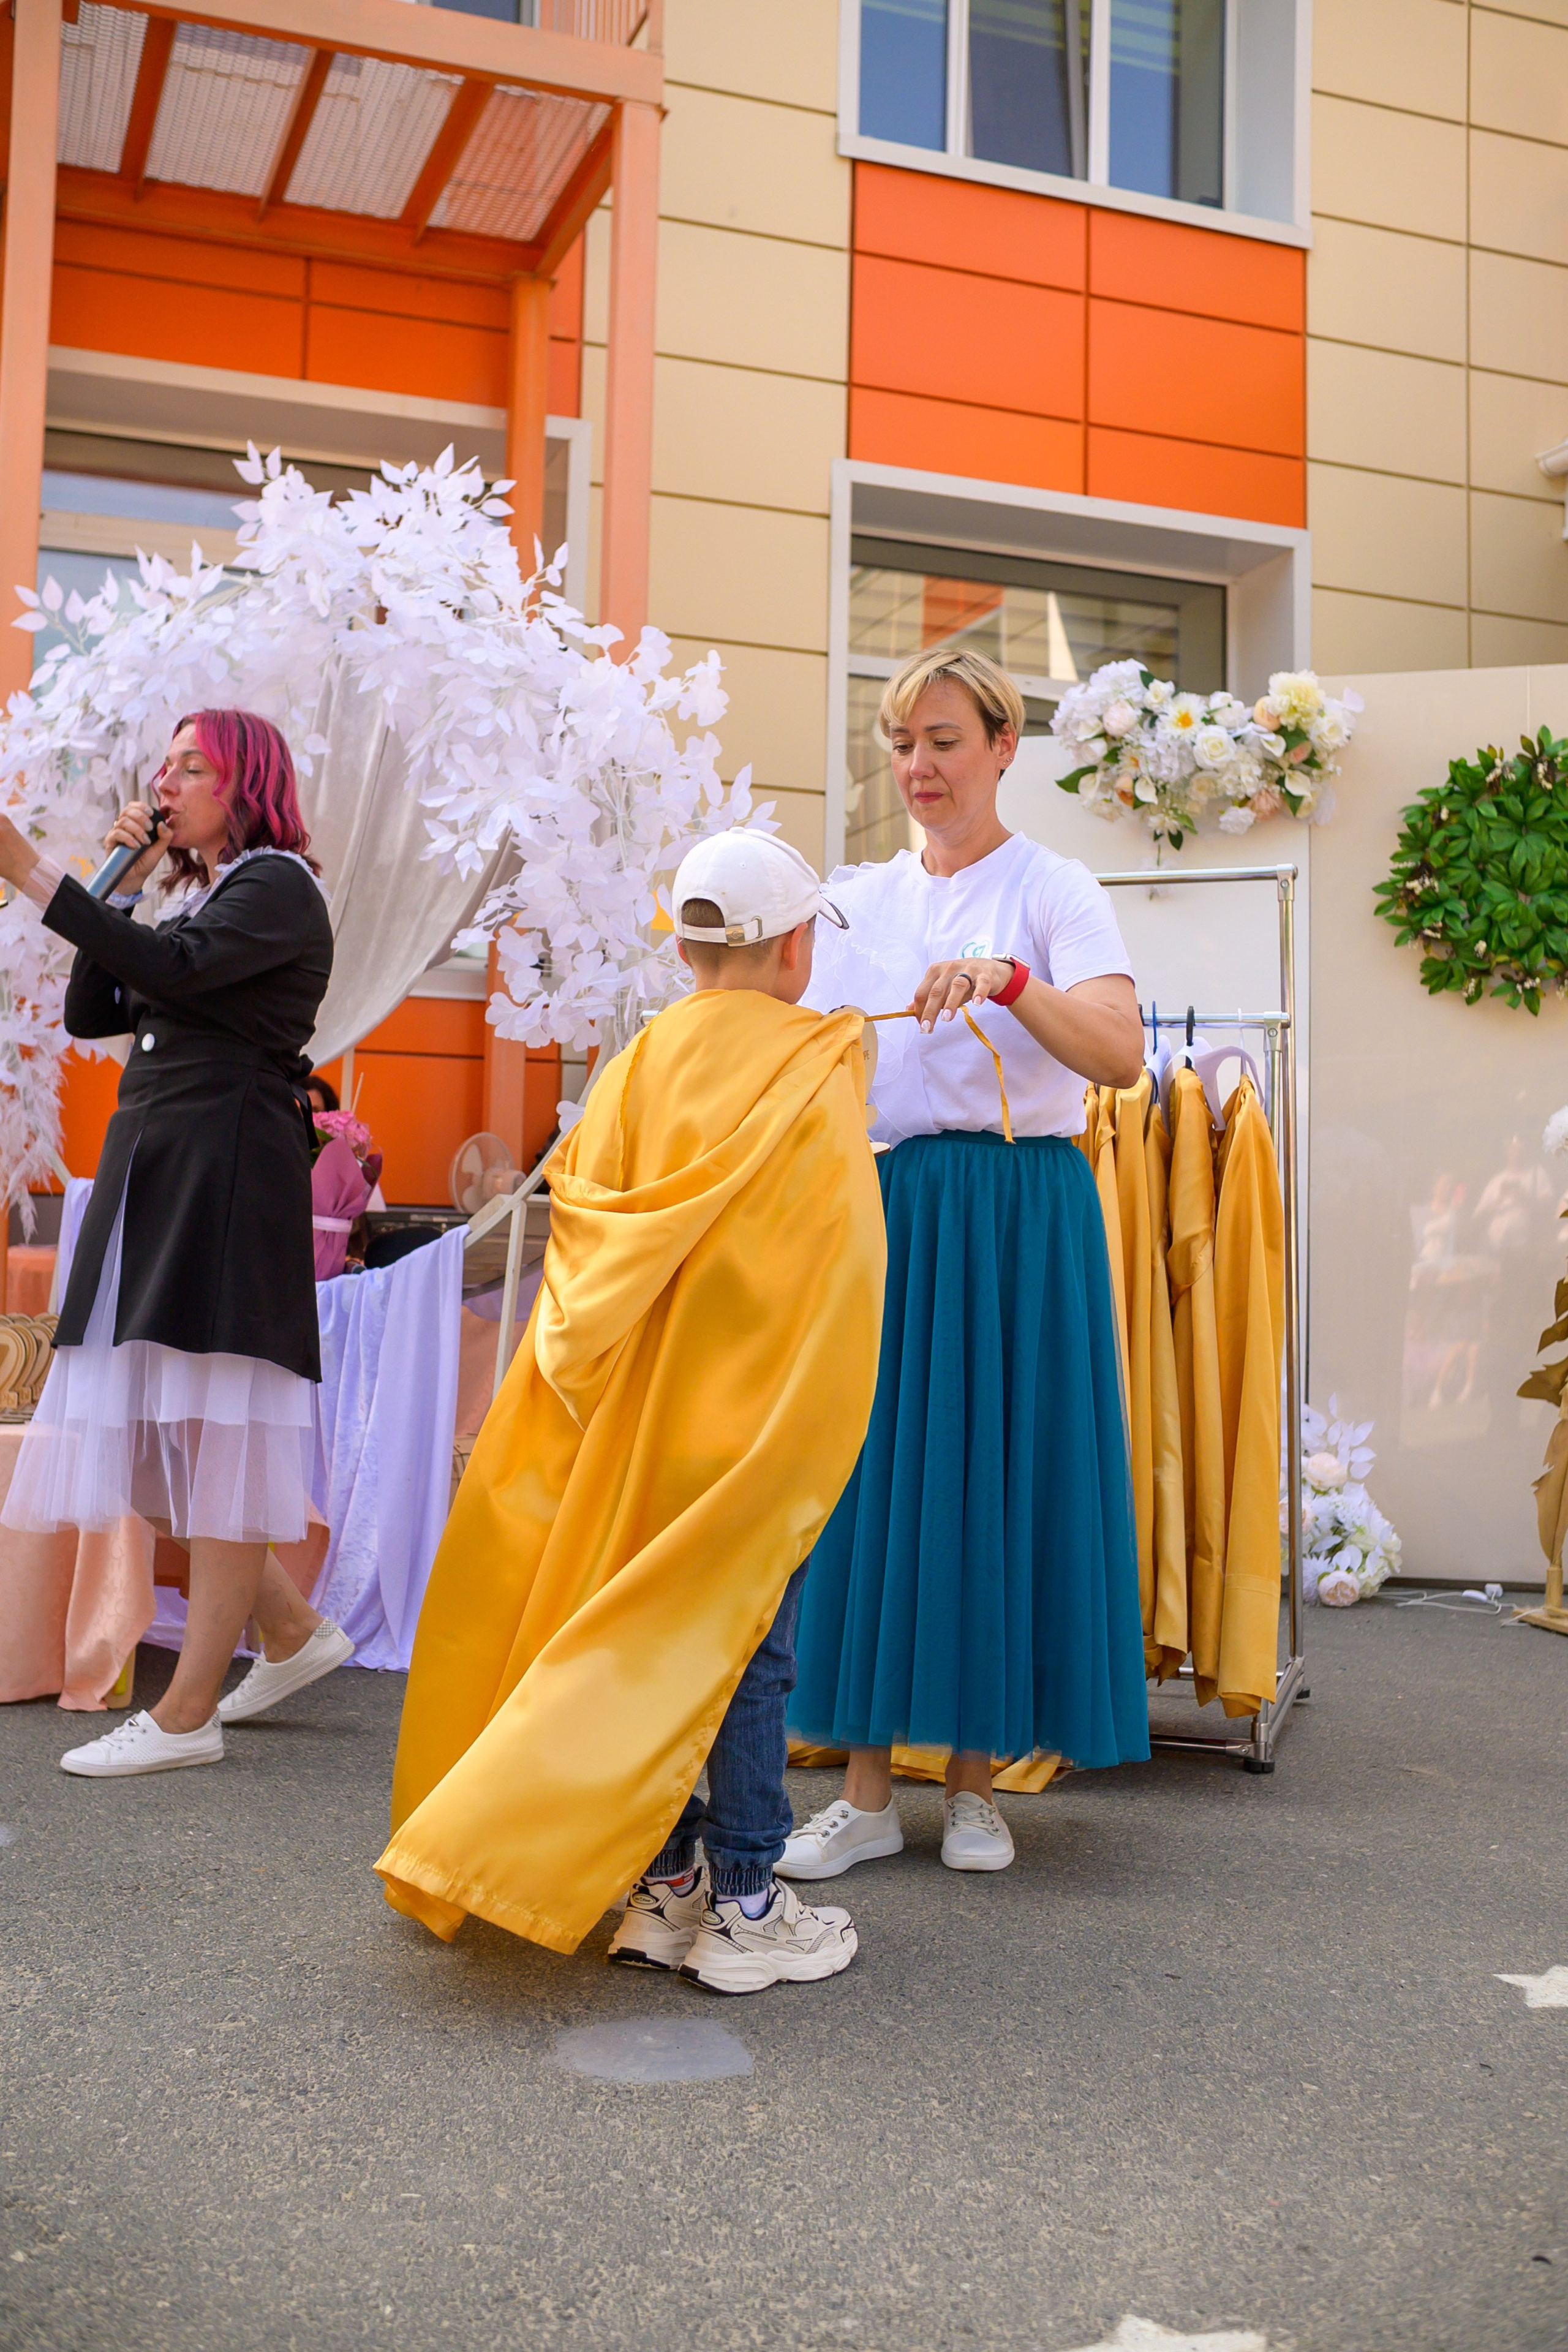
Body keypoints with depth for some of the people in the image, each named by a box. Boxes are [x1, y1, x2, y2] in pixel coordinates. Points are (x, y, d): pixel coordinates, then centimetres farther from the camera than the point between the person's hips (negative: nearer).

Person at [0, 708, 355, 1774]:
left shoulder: (278, 886, -3)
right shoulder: (193, 898, 23)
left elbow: (172, 969, -22)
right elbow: (90, 1014, 16)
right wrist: (119, 885, 10)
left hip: (228, 1175, -9)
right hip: (152, 1167, 9)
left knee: (214, 1435, -7)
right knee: (154, 1426, 9)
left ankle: (187, 1715, -2)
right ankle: (294, 1630, 23)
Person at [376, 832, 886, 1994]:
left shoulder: (640, 1066, 2)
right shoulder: (817, 1072, -9)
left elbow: (582, 1212, 1)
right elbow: (839, 1264, -8)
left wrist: (599, 1370, 8)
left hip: (636, 1415, 4)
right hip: (753, 1416, -4)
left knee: (647, 1638, 13)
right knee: (745, 1646, 4)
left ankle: (666, 1884, 23)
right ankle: (745, 1907, 12)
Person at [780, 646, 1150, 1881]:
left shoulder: (1053, 889, 0)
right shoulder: (859, 897, 15)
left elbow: (1121, 1053, -16)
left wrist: (1009, 981, -29)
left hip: (1013, 1212, -4)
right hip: (879, 1207, 4)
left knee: (991, 1476, 0)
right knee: (872, 1472, 2)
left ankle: (974, 1779, 16)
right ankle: (869, 1791, 12)